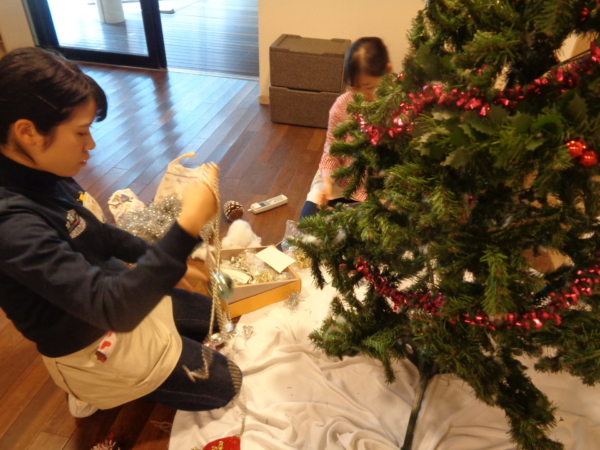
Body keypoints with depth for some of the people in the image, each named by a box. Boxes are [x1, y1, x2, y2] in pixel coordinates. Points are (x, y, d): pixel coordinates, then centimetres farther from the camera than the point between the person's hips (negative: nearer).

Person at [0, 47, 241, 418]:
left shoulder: (43, 175, -8)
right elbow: (111, 308, -41)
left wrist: (166, 259, 2)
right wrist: (188, 227, -48)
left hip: (121, 295, 8)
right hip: (94, 349, -8)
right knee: (226, 385, 7)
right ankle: (100, 391, 15)